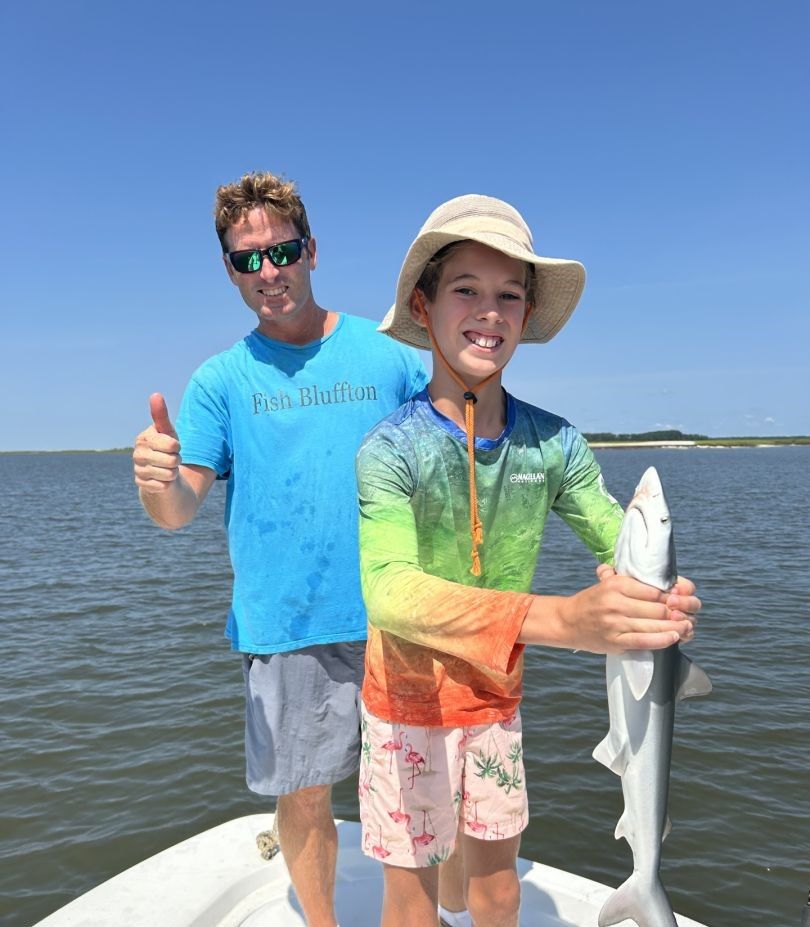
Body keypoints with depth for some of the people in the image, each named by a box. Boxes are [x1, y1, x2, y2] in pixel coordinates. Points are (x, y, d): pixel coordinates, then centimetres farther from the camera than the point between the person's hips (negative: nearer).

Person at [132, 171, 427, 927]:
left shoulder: (389, 357, 1)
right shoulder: (220, 379, 2)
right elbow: (180, 510, -3)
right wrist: (160, 480, -27)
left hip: (392, 618, 0)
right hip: (283, 628, 0)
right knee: (303, 795, 12)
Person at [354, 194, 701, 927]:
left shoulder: (555, 444, -12)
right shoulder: (389, 450, -25)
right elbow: (390, 593, -39)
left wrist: (670, 600, -35)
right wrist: (560, 619, -51)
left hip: (497, 697, 4)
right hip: (408, 701, -3)